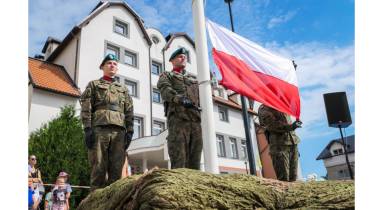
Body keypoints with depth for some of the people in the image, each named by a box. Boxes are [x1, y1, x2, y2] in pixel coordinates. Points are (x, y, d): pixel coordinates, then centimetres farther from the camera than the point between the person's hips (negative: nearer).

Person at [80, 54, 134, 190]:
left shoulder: (123, 89, 25)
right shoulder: (94, 85, 17)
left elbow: (129, 112, 17)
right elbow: (86, 108, 4)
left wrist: (129, 131, 4)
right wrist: (87, 128, -9)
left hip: (119, 131, 3)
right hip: (99, 129, -3)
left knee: (116, 169, -1)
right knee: (99, 168, -6)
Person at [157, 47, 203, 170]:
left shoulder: (193, 79, 33)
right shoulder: (166, 76, 20)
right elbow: (165, 90, -2)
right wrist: (180, 98, -22)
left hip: (196, 119, 4)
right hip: (178, 117, -4)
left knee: (195, 158, 0)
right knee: (179, 158, -12)